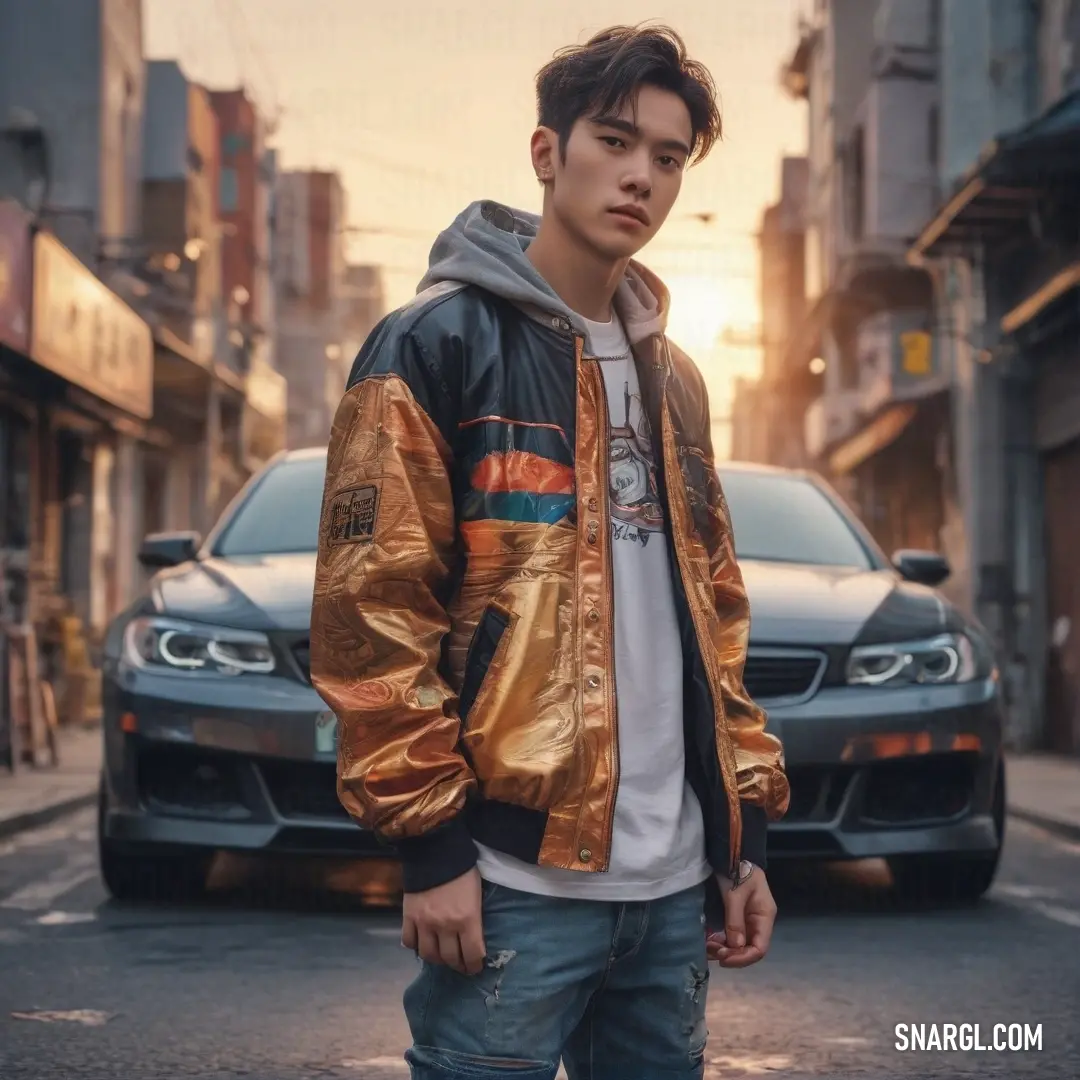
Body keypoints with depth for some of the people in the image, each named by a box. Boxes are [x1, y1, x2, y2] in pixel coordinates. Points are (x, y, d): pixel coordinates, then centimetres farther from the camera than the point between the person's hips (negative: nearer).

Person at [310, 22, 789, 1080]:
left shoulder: (669, 375, 17)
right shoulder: (437, 341, -6)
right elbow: (372, 606, -11)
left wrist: (744, 832, 13)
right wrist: (429, 841, -15)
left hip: (674, 881, 7)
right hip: (517, 879, -7)